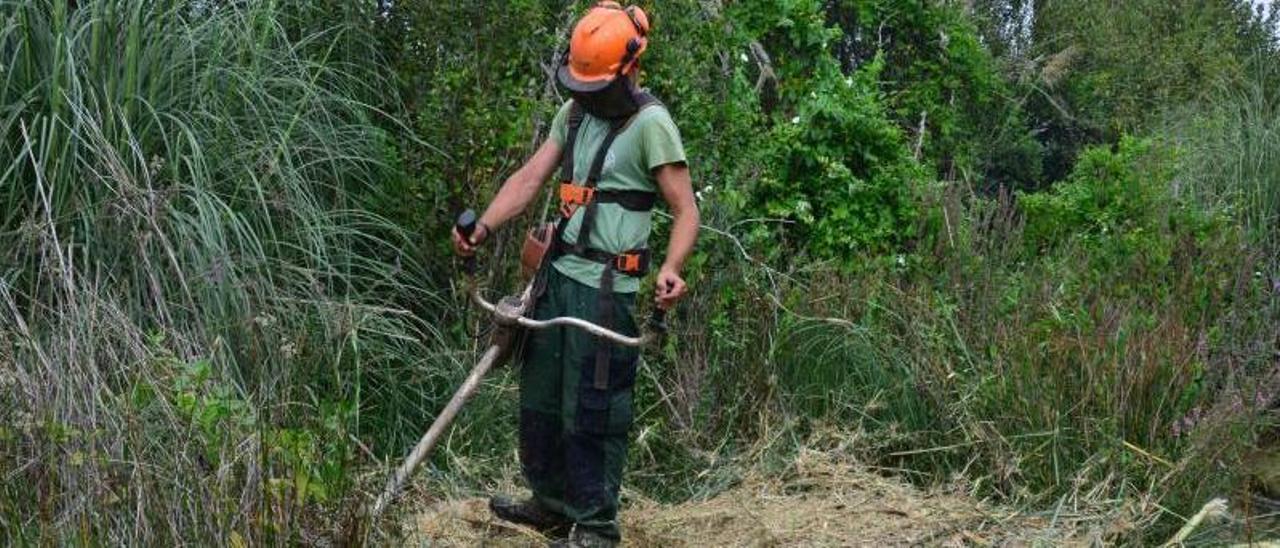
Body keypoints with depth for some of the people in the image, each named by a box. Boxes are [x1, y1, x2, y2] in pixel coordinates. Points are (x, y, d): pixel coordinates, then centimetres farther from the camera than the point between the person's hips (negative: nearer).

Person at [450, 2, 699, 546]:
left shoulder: (650, 123, -13)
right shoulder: (575, 111, 10)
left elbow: (685, 210, -14)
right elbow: (530, 177, 4)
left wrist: (671, 268, -32)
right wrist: (482, 227, -11)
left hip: (604, 287, -8)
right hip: (558, 274, 8)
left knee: (591, 411, -4)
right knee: (539, 397, 16)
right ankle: (551, 503, 31)